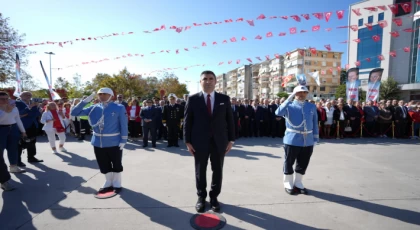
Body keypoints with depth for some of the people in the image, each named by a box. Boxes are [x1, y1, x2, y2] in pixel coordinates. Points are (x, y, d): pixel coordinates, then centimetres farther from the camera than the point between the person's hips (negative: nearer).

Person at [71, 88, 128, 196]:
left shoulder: (119, 108, -10)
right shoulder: (93, 108, 2)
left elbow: (124, 125, -9)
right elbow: (74, 113, 3)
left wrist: (123, 140, -13)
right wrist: (85, 101, -7)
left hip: (114, 142, -4)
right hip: (98, 142, 4)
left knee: (116, 164, 11)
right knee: (104, 165, 16)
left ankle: (117, 183, 29)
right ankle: (108, 183, 35)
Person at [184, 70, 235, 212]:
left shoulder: (224, 99, 5)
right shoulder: (193, 99, 0)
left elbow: (230, 120, 5)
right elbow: (187, 121, -1)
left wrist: (231, 140, 1)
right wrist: (188, 141, -5)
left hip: (219, 142, 2)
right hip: (199, 142, -1)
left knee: (217, 170, 12)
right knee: (200, 171, 12)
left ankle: (214, 197, 32)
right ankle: (201, 197, 32)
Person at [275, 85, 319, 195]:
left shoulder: (312, 107, 9)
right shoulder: (289, 106, -2)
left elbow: (315, 124, 13)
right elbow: (278, 113, -23)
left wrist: (315, 138, 9)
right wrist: (289, 98, -22)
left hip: (308, 141, 4)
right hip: (292, 140, -4)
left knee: (303, 164, 13)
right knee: (289, 163, 7)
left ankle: (298, 183, 30)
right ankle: (288, 184, 23)